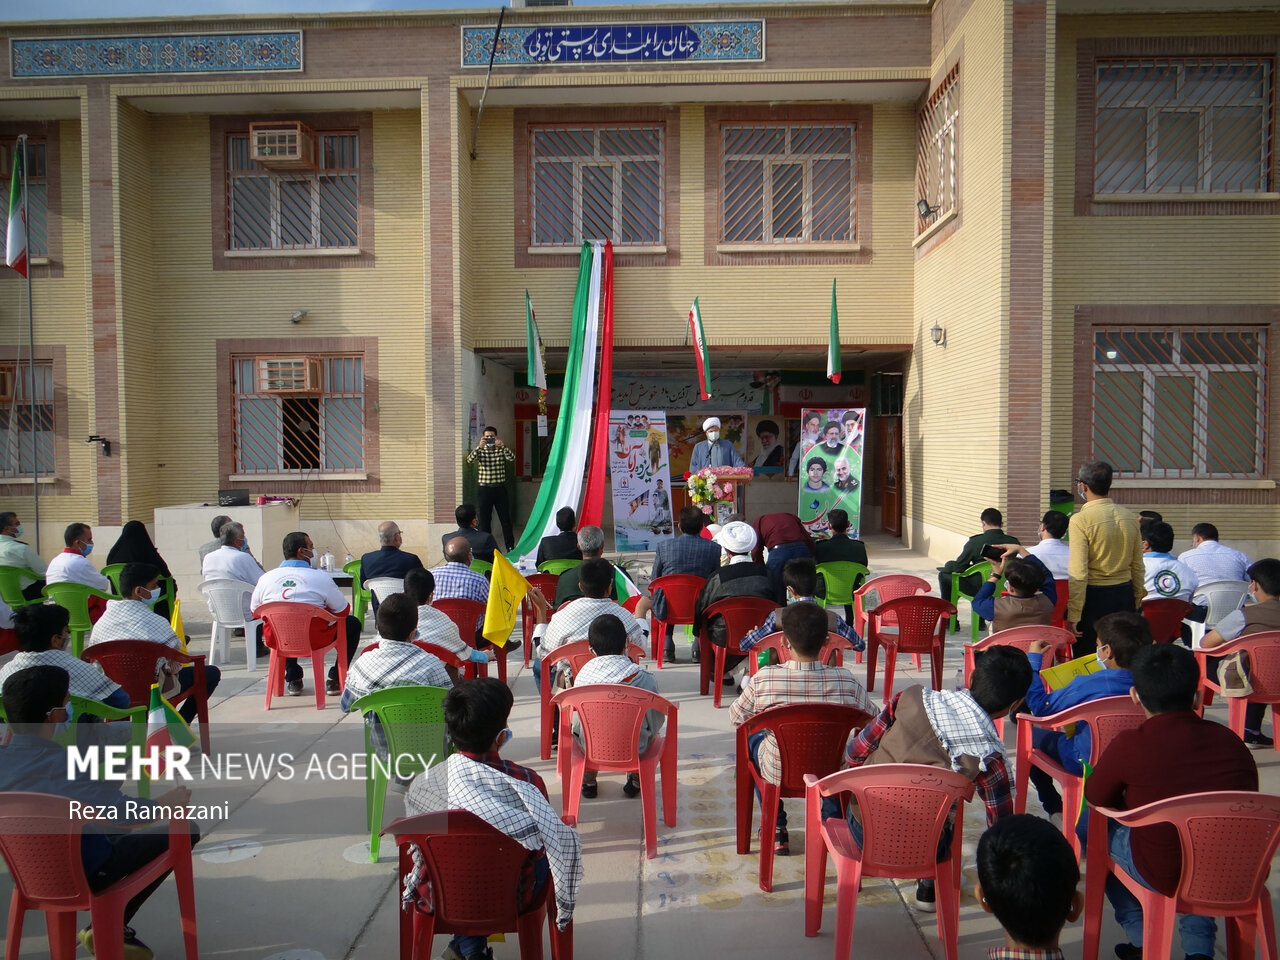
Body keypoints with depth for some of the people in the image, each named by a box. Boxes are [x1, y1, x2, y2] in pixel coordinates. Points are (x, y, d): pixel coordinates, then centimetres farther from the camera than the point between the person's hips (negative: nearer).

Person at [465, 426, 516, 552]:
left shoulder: (501, 450, 4)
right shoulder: (480, 450, 4)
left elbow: (512, 458, -14)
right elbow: (470, 460, -14)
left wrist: (503, 446, -26)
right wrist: (479, 446, -26)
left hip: (500, 489, 0)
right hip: (485, 490, 0)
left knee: (506, 519, 1)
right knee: (484, 519, 5)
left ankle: (510, 546, 9)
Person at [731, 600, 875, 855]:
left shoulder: (763, 679, -22)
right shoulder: (845, 681, -19)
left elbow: (736, 718, -5)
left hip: (778, 774, -1)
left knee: (752, 736, 30)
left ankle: (776, 827, 30)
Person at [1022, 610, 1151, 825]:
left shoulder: (1086, 686, -28)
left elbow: (1040, 705, -14)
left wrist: (1033, 660, -5)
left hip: (1087, 762, -6)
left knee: (1032, 735, 15)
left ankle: (1056, 810, 23)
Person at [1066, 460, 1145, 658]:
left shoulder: (1081, 519, -15)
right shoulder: (1129, 517, 4)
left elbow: (1078, 573, -17)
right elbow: (1138, 567, 10)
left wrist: (1073, 615, -13)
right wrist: (1136, 603, 20)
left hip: (1094, 597, -6)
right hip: (1124, 595, 6)